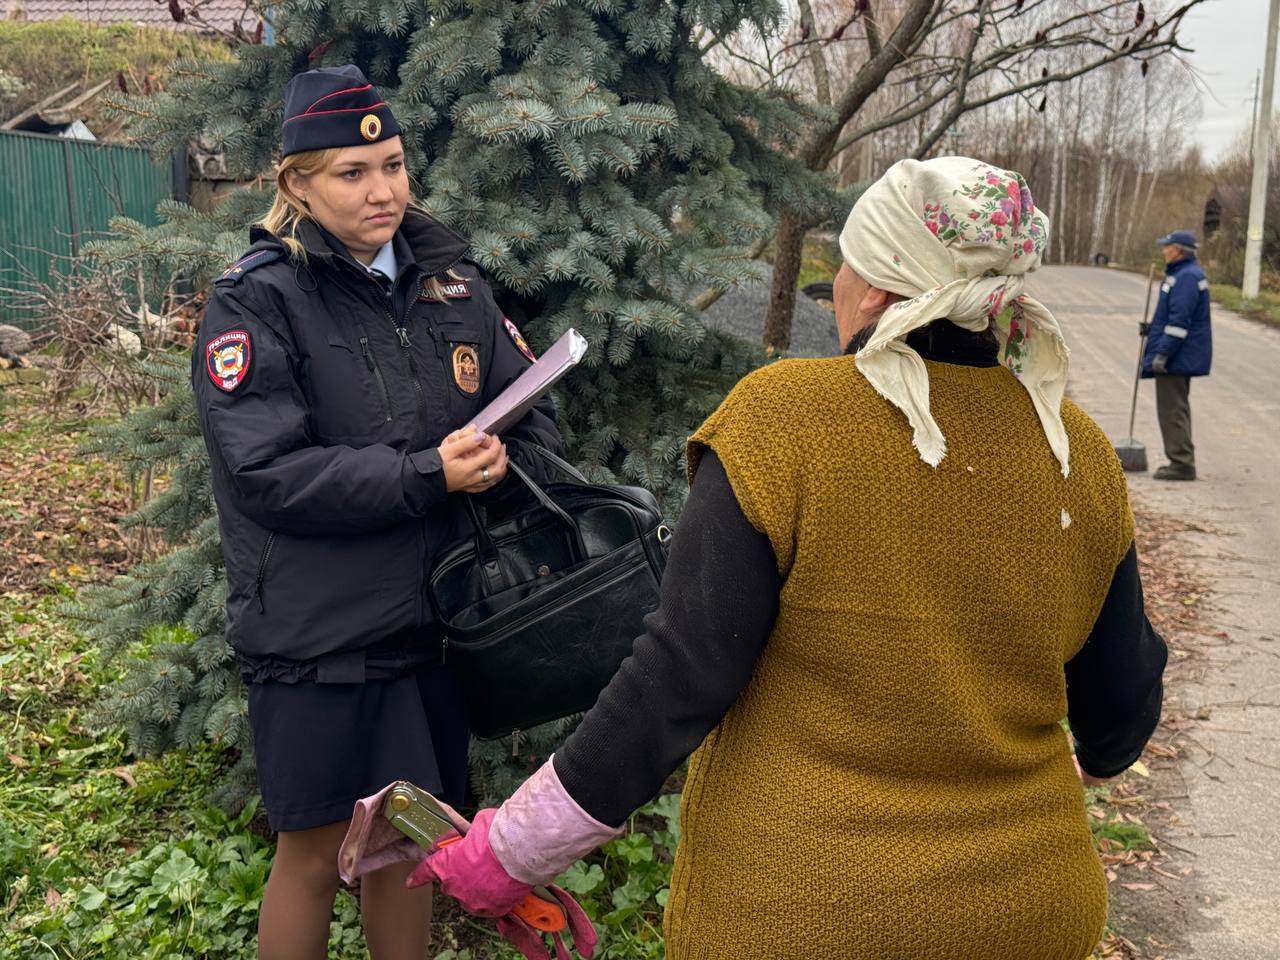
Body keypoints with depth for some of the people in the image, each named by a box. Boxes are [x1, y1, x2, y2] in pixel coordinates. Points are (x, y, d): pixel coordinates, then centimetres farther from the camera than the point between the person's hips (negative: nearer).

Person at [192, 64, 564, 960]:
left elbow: (538, 424, 6)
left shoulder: (450, 281, 6)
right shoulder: (256, 302, -9)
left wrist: (497, 467, -15)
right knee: (315, 855, 10)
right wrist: (427, 476, -24)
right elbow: (270, 474, -18)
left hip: (433, 622, 5)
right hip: (315, 640, -4)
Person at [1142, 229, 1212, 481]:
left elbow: (1179, 321, -24)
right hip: (1182, 357, 11)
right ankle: (1182, 462, 21)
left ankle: (1182, 463, -5)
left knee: (1172, 409, -8)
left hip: (1176, 357, -11)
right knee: (1177, 407, 15)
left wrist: (1163, 354, -24)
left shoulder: (1187, 277, -18)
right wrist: (1152, 328, 22)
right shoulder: (1184, 274, 16)